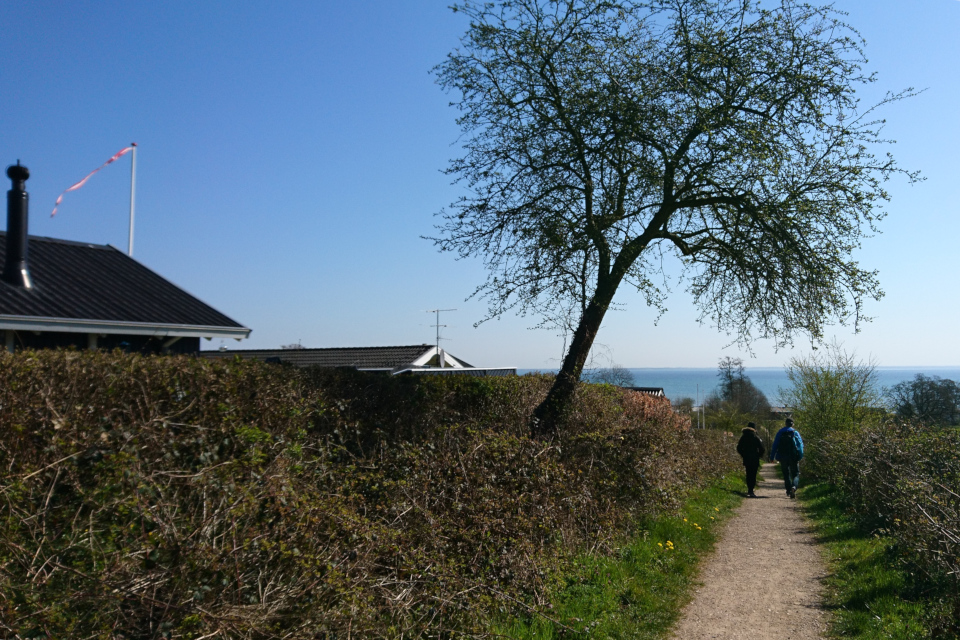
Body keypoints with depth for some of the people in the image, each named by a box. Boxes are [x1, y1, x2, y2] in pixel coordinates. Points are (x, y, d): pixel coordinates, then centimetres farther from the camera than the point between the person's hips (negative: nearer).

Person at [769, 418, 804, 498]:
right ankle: (794, 487, -23)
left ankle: (789, 491, 14)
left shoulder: (780, 433, 4)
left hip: (783, 458, 1)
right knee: (796, 474, 3)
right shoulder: (795, 433, 1)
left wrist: (772, 457, 6)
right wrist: (800, 456, -5)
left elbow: (775, 445, 3)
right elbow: (800, 445, -6)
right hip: (793, 458, -1)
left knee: (786, 474, 15)